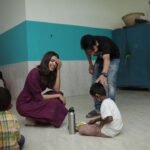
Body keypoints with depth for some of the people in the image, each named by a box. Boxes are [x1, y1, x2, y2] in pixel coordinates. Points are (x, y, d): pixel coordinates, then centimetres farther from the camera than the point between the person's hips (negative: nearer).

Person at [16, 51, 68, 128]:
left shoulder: (49, 74, 1)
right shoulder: (34, 73, -23)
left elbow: (56, 90, -11)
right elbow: (39, 97, -23)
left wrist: (58, 70, -13)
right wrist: (58, 96, -18)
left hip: (35, 100, 8)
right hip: (24, 104, -8)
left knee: (60, 95, -9)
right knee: (54, 103, -24)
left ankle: (35, 117, 0)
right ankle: (32, 119, -5)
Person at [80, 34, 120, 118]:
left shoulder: (104, 43, -40)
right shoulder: (88, 45, -26)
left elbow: (106, 59, -57)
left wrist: (104, 74, -73)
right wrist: (90, 64, -1)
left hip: (113, 58, -5)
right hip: (100, 58, 5)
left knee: (110, 84, -20)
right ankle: (98, 108, 10)